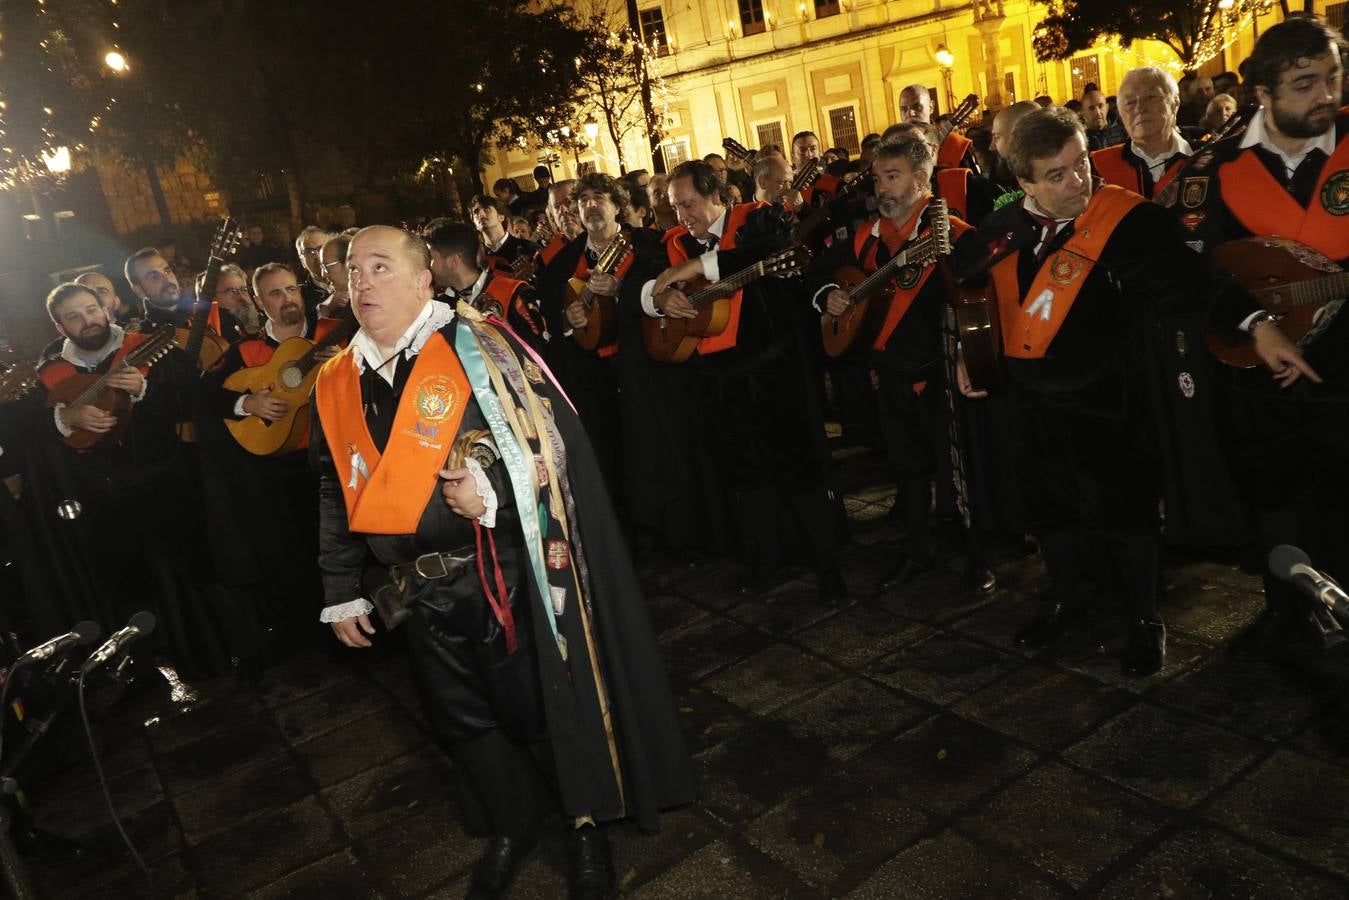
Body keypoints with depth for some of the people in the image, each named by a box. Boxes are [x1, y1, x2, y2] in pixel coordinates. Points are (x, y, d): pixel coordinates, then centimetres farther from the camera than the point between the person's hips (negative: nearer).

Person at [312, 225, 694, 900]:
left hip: (502, 578, -5)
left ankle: (585, 824, 34)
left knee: (540, 709, 8)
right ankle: (510, 830, 41)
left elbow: (551, 442, -14)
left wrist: (492, 493, -29)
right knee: (461, 718, 17)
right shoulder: (336, 383, 5)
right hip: (418, 592, 5)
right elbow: (335, 495, 13)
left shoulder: (476, 350, -11)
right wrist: (342, 592, 14)